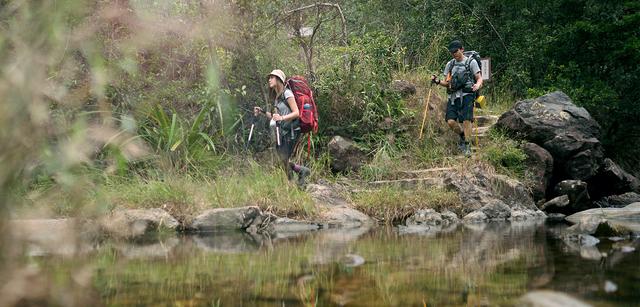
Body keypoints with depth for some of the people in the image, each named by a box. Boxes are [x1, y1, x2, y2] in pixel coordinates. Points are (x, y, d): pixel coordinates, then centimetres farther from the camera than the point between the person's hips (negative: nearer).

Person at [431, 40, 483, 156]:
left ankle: (467, 146, -3)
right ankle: (462, 135, 20)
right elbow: (447, 83, 19)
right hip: (453, 96, 4)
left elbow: (479, 78, 1)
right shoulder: (450, 65, 17)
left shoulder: (471, 62, 4)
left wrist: (477, 85, -22)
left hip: (466, 95, -4)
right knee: (450, 121, -9)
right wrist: (438, 81, -2)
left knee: (466, 120, -14)